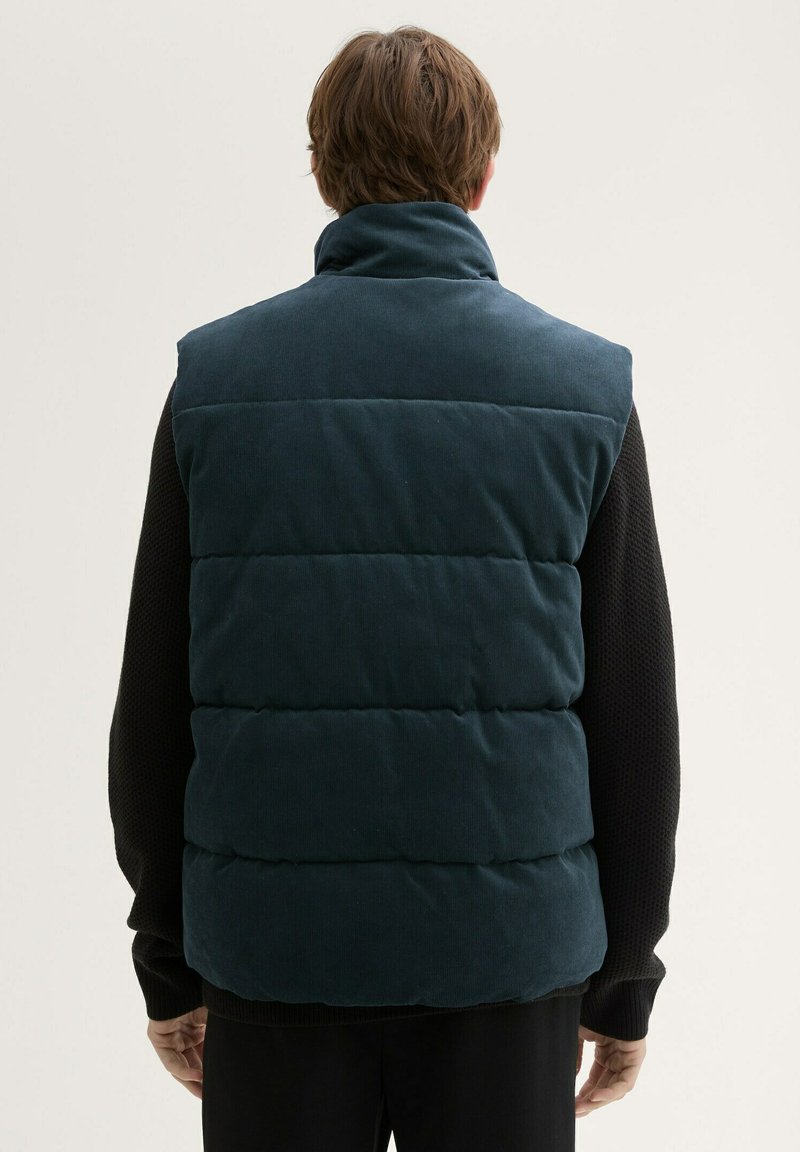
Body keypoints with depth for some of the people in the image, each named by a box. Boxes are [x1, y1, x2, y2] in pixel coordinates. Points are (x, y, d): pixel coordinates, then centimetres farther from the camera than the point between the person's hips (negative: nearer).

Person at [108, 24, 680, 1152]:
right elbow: (633, 717, -3)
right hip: (503, 948, 0)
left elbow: (154, 706, -1)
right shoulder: (586, 391, -4)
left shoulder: (215, 379, -3)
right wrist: (623, 978, 8)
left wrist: (168, 959, 10)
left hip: (273, 947, 1)